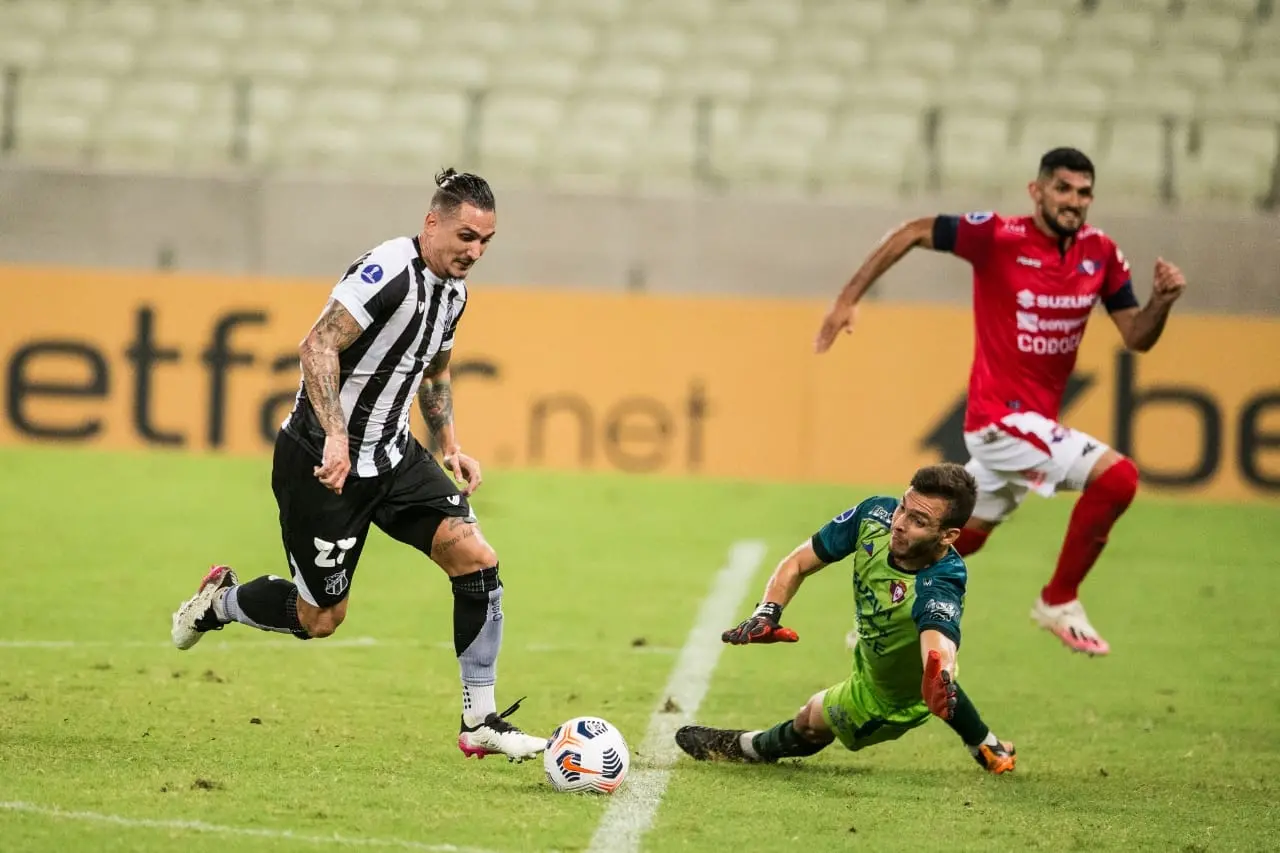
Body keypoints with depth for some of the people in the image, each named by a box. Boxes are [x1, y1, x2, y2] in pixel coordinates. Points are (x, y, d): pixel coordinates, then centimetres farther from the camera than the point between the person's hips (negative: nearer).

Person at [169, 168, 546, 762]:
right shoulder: (389, 271, -22)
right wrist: (336, 438, -39)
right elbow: (317, 347, -30)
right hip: (322, 461, -8)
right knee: (321, 618, 1)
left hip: (393, 456, 8)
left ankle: (480, 722, -4)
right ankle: (220, 600, 31)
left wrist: (450, 447, 16)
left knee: (477, 558, -9)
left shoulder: (453, 290, 7)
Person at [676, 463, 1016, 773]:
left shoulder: (939, 587, -46)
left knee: (811, 723, 13)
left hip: (890, 704, -6)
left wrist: (940, 680, -92)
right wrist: (766, 613, -31)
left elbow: (938, 645, -68)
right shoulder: (876, 514, -28)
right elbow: (799, 562, -13)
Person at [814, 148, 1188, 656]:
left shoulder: (1100, 254, 1)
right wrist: (849, 298, -11)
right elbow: (912, 233, -7)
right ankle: (1060, 602, -8)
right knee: (1116, 476, -21)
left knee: (962, 538, 21)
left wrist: (1162, 301, -16)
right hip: (1001, 417, -7)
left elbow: (1137, 337, 5)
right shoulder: (999, 238, -15)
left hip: (1034, 419, 7)